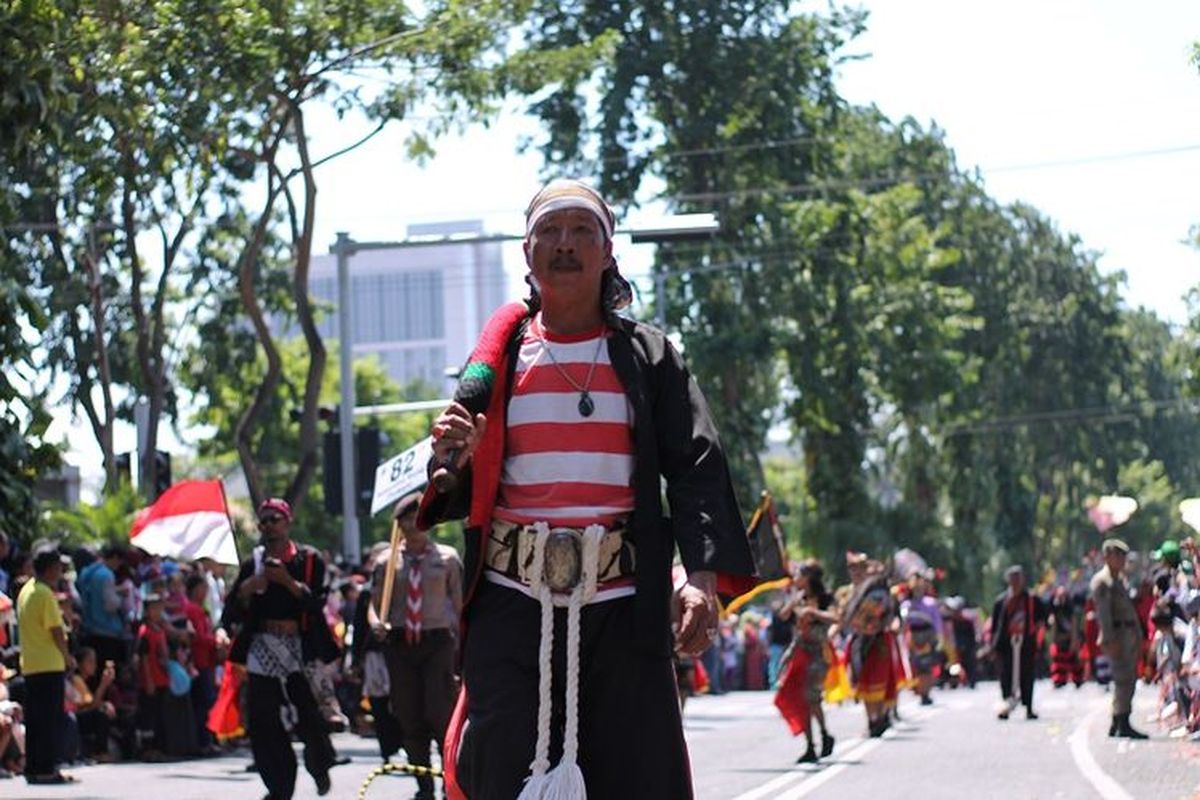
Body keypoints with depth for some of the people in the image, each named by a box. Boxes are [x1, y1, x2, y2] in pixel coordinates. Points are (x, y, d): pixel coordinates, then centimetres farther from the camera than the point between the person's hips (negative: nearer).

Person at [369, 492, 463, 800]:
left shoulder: (447, 558, 5)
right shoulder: (387, 563, 9)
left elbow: (459, 603, 4)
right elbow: (375, 604, 9)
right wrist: (376, 623, -14)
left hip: (437, 640, -3)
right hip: (399, 644, 3)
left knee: (439, 713, -14)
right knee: (408, 717, 4)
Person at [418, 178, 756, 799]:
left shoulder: (648, 357, 9)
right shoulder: (498, 359, 12)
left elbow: (695, 469, 0)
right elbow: (457, 498, 14)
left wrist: (702, 574, -14)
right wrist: (450, 461, -10)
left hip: (622, 608, -1)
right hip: (513, 605, 1)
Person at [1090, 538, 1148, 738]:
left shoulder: (1121, 579, 21)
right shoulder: (1101, 581, -8)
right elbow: (1103, 612, -15)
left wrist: (1138, 637, 20)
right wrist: (1110, 640, -22)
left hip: (1129, 633, 10)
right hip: (1116, 634, -10)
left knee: (1128, 679, 10)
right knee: (1124, 679, -13)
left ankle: (1116, 725, 16)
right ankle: (1123, 725, -14)